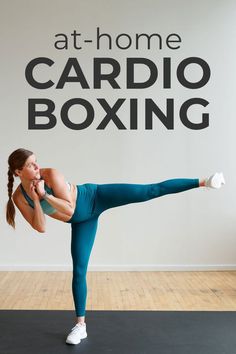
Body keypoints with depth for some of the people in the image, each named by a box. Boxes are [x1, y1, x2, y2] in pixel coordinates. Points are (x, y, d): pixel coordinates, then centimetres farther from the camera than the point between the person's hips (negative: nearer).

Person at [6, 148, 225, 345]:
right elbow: (40, 228, -14)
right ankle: (81, 325, 15)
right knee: (79, 269, 2)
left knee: (150, 191, -15)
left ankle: (202, 182, -9)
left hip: (95, 197, -3)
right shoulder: (19, 197, -11)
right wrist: (35, 200, -26)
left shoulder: (51, 174, -23)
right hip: (82, 220, 3)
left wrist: (44, 194, -32)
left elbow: (69, 208, -23)